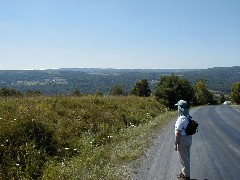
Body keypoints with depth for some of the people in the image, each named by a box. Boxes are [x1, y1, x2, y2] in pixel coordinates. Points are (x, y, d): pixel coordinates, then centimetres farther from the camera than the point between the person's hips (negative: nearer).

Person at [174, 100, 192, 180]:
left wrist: (175, 144, -15)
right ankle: (185, 172, 34)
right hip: (189, 138, 9)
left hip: (182, 140, -9)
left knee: (183, 158, 4)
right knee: (186, 157, 20)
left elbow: (178, 133, -23)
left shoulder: (181, 119, -25)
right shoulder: (189, 117, 3)